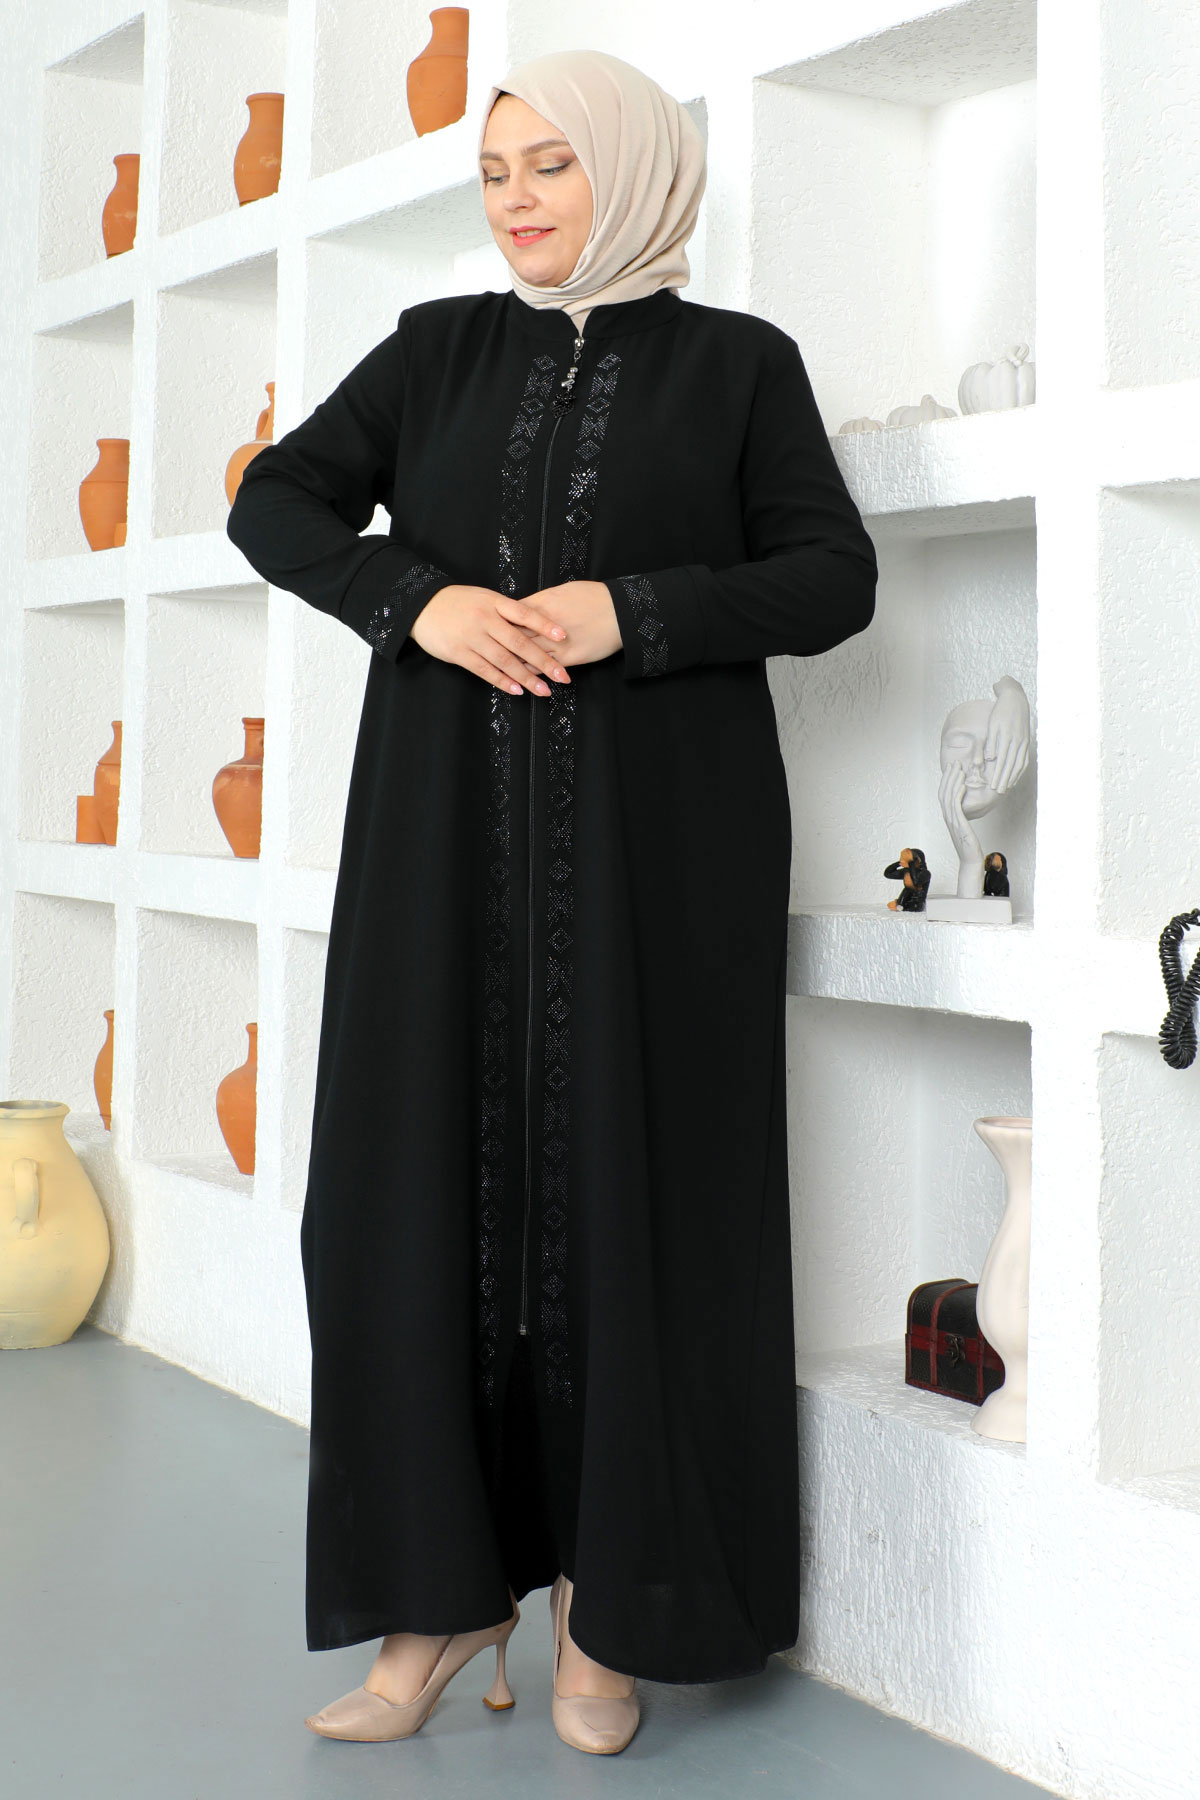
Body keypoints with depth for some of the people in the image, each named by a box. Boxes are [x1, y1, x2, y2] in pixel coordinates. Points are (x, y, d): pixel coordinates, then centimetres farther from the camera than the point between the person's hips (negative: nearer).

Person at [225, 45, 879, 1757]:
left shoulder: (738, 360, 7)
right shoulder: (438, 348, 14)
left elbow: (835, 578, 1)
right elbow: (277, 500, 9)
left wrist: (631, 613, -13)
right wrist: (418, 597, -10)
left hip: (656, 835, -2)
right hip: (446, 832, 3)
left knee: (630, 1184, -2)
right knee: (427, 1172, -1)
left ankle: (609, 1601, 11)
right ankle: (444, 1589, 11)